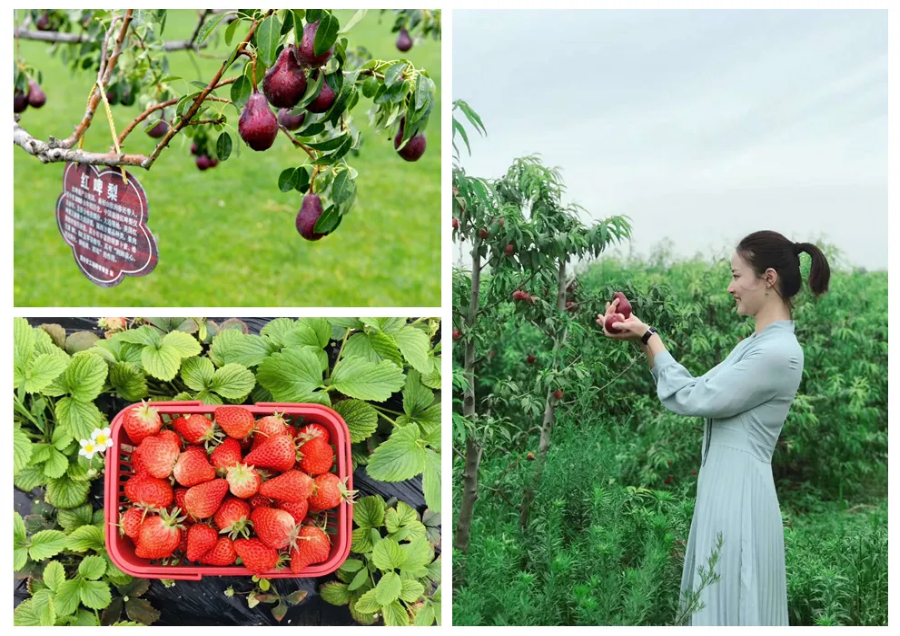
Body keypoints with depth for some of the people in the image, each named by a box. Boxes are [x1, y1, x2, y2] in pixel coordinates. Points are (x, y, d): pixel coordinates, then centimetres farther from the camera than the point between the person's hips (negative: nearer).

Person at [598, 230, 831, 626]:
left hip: (739, 492, -9)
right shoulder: (758, 343, 12)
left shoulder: (778, 352, -19)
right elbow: (698, 389, 14)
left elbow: (690, 398, -15)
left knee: (729, 609, 1)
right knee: (714, 603, 16)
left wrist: (649, 338, -4)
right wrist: (641, 337, 8)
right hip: (725, 487, 9)